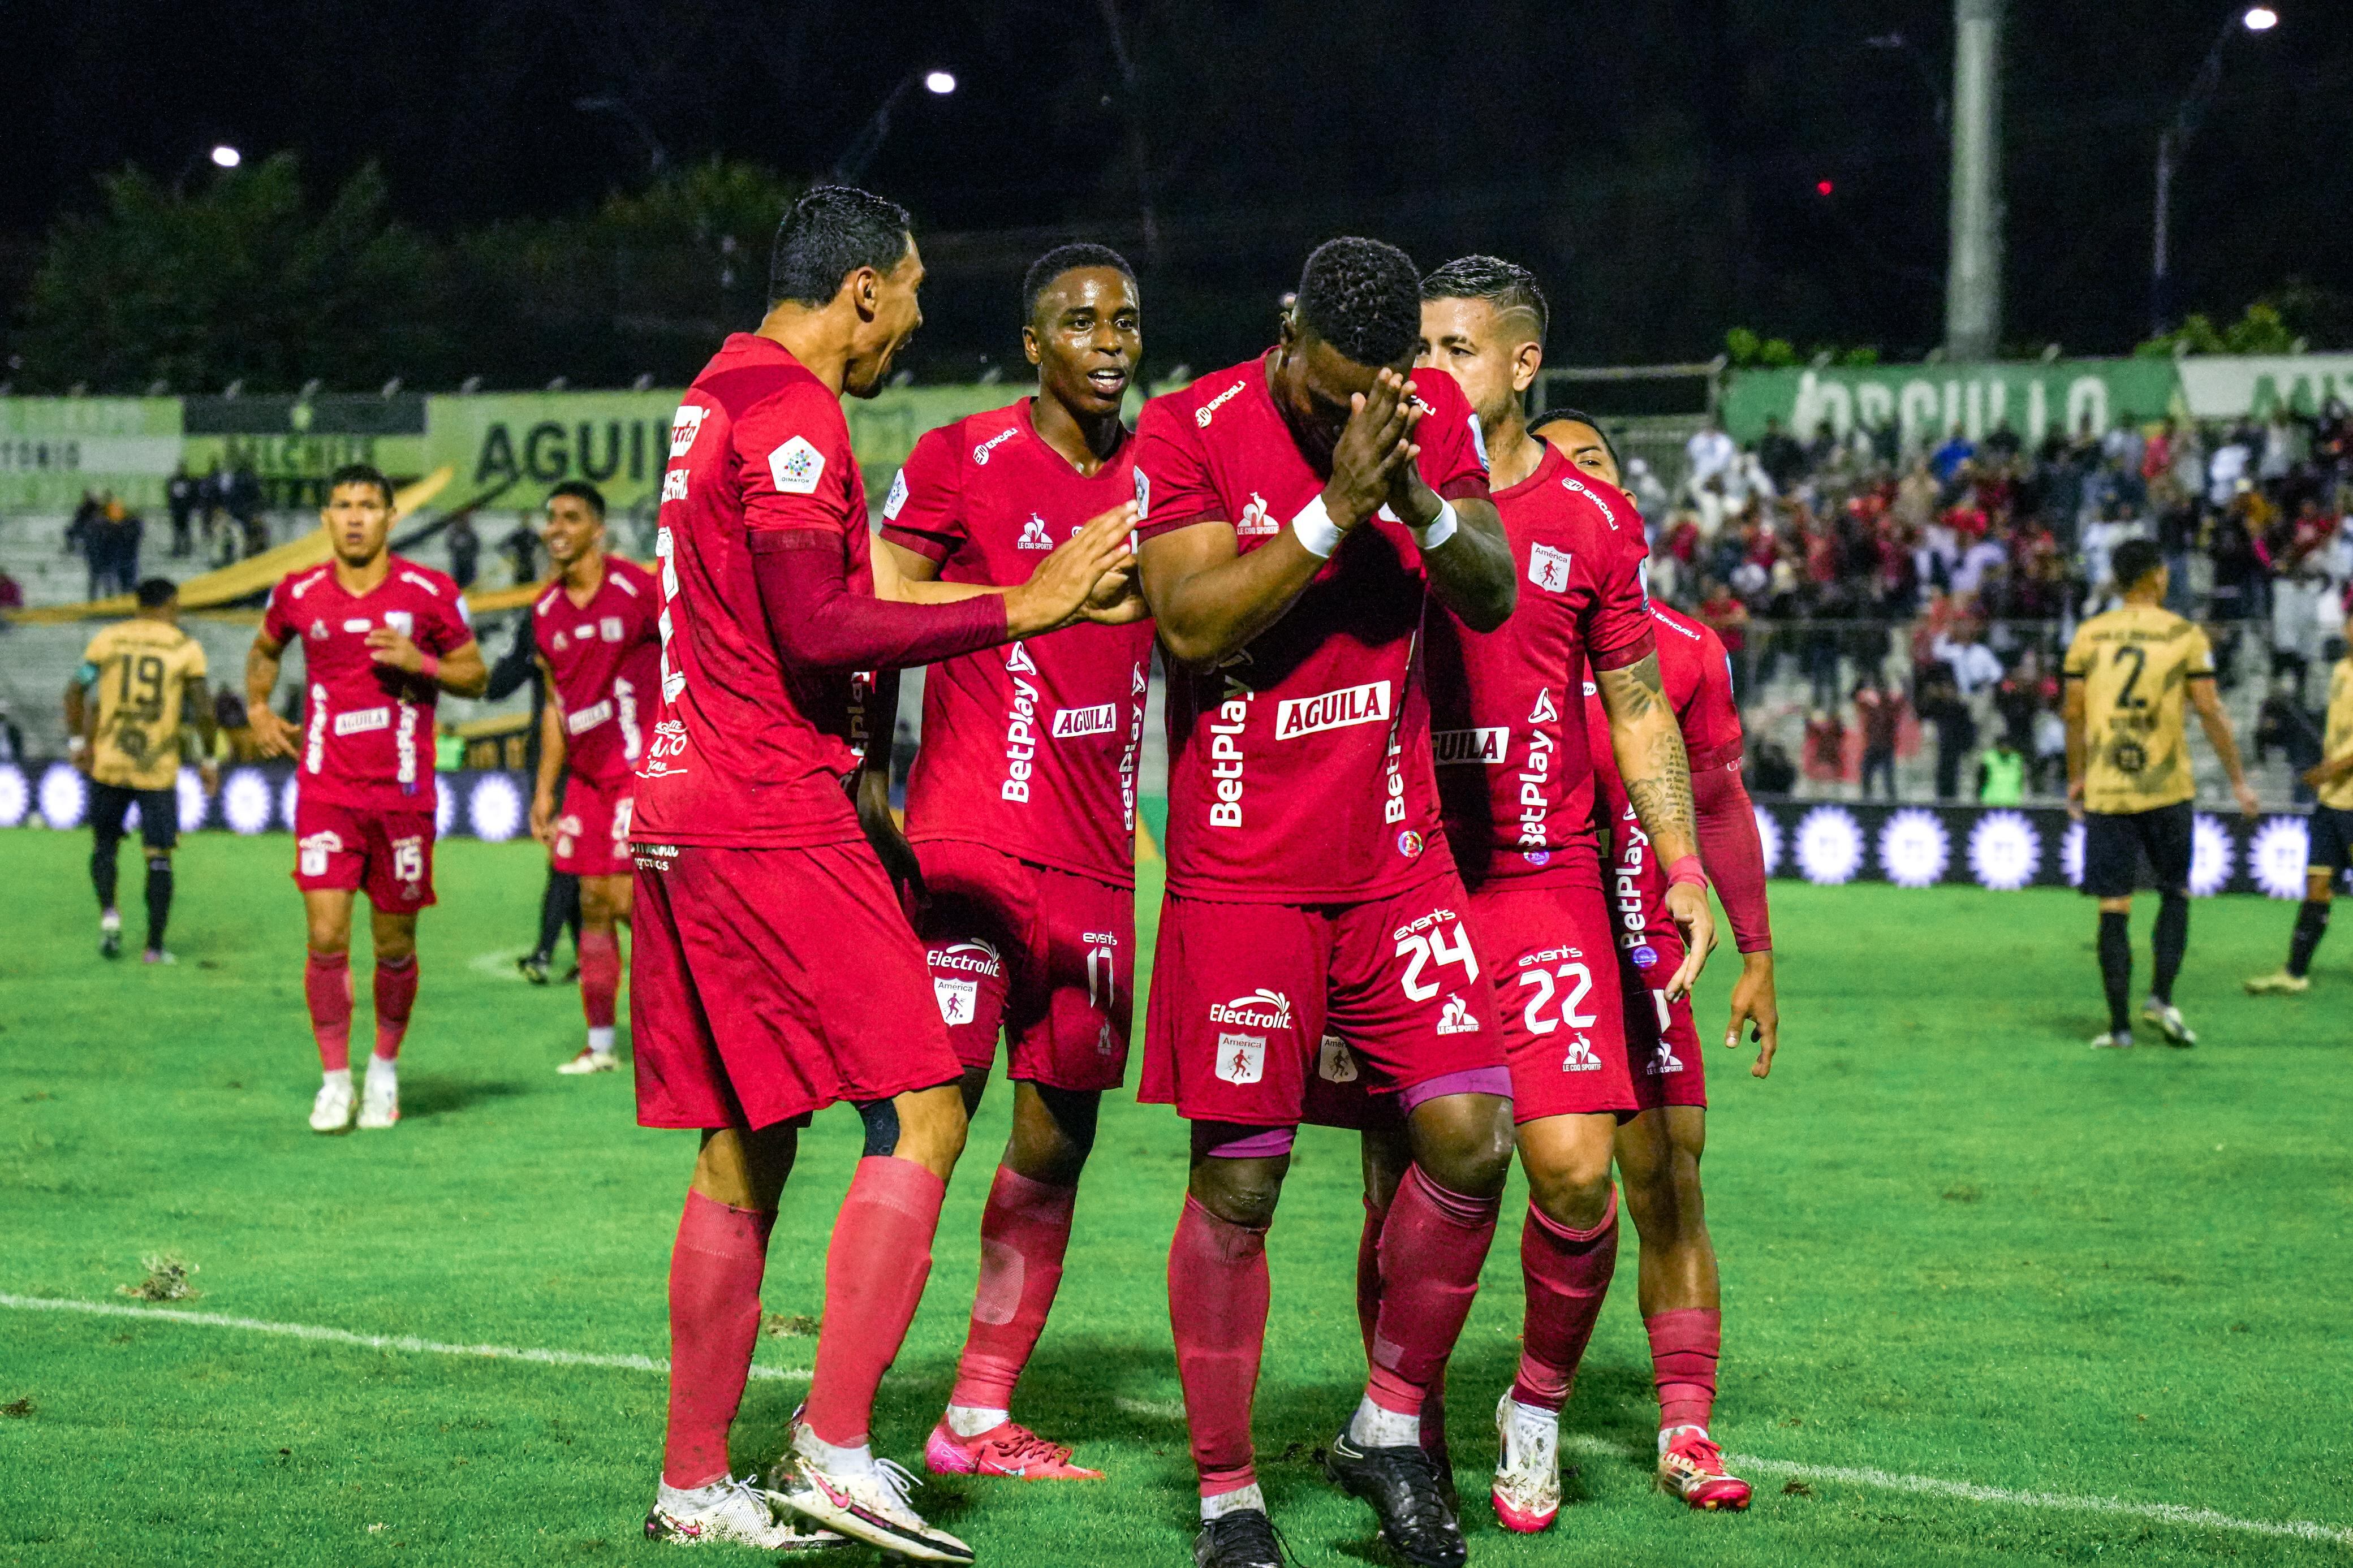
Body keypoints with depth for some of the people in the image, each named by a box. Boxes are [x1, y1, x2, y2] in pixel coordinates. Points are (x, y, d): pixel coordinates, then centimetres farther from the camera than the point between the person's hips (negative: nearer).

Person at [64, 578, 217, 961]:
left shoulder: (108, 639, 4)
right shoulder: (186, 648, 0)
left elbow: (75, 690, -1)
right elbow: (203, 710, -4)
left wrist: (77, 742, 7)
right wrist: (209, 761, 7)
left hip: (108, 762, 1)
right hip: (160, 770, -1)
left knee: (105, 843, 19)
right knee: (159, 857, 7)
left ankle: (108, 912, -3)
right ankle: (156, 946, 4)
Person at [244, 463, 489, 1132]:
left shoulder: (430, 593, -3)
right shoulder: (298, 594, 3)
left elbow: (476, 675, 4)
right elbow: (264, 651, 25)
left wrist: (419, 661, -13)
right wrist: (258, 708, 9)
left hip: (402, 794, -1)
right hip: (325, 793, 1)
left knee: (395, 945, 7)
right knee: (327, 936, -9)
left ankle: (386, 1065, 29)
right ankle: (335, 1078, 3)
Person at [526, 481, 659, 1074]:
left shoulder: (638, 591, -11)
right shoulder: (547, 613, 9)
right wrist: (545, 790, 14)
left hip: (640, 767, -7)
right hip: (586, 775, 7)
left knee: (628, 897, -14)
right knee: (593, 902, 6)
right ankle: (600, 1043, 12)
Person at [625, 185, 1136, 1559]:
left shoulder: (719, 401, 19)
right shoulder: (794, 413, -11)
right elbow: (818, 630, -20)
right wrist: (1017, 610, -17)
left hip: (685, 816, 10)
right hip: (775, 820, -10)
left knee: (745, 1152, 12)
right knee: (923, 1115, -8)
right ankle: (837, 1449, -13)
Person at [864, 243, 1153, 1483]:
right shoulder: (961, 463, -3)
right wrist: (867, 783, -11)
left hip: (1095, 858, 6)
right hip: (970, 838, -6)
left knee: (1057, 1137, 8)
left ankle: (979, 1421, 16)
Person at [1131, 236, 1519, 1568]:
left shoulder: (1436, 415, 4)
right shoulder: (1192, 431, -9)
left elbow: (1492, 599, 3)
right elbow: (1195, 622, -17)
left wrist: (1423, 501, -16)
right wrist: (1335, 508, -24)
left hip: (1397, 848, 4)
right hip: (1246, 866, -4)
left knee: (1471, 1138, -6)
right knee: (1240, 1179, -2)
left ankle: (1391, 1428, 14)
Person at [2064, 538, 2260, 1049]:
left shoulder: (2089, 635, 3)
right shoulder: (2185, 635, -2)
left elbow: (2074, 713, 5)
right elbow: (2210, 711, -3)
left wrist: (2075, 779, 18)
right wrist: (2238, 780, 5)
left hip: (2105, 793, 1)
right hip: (2167, 789, -1)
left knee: (2114, 909, 3)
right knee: (2175, 893, 17)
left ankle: (2120, 1026, 1)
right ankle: (2161, 998, 1)